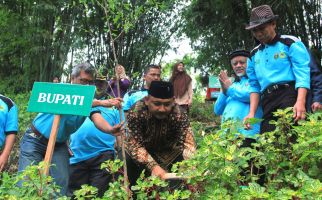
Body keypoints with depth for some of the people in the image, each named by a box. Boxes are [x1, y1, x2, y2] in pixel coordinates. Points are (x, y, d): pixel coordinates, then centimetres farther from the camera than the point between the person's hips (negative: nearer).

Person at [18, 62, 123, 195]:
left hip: (59, 145, 4)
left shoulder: (91, 100, -3)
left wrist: (110, 129, -46)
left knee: (62, 183, -5)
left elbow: (97, 119, -22)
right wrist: (101, 103, -48)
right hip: (35, 140, -3)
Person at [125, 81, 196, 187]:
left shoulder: (179, 115, -28)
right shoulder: (135, 112, -32)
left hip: (168, 151, 1)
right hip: (143, 149, -1)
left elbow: (188, 142, -32)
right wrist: (152, 166, -50)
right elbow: (135, 144, -34)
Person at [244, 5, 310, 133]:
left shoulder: (290, 43, 3)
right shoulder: (254, 55, 20)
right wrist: (252, 113, 6)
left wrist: (300, 102, -23)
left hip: (291, 95, -5)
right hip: (268, 102, 5)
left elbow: (303, 74, -8)